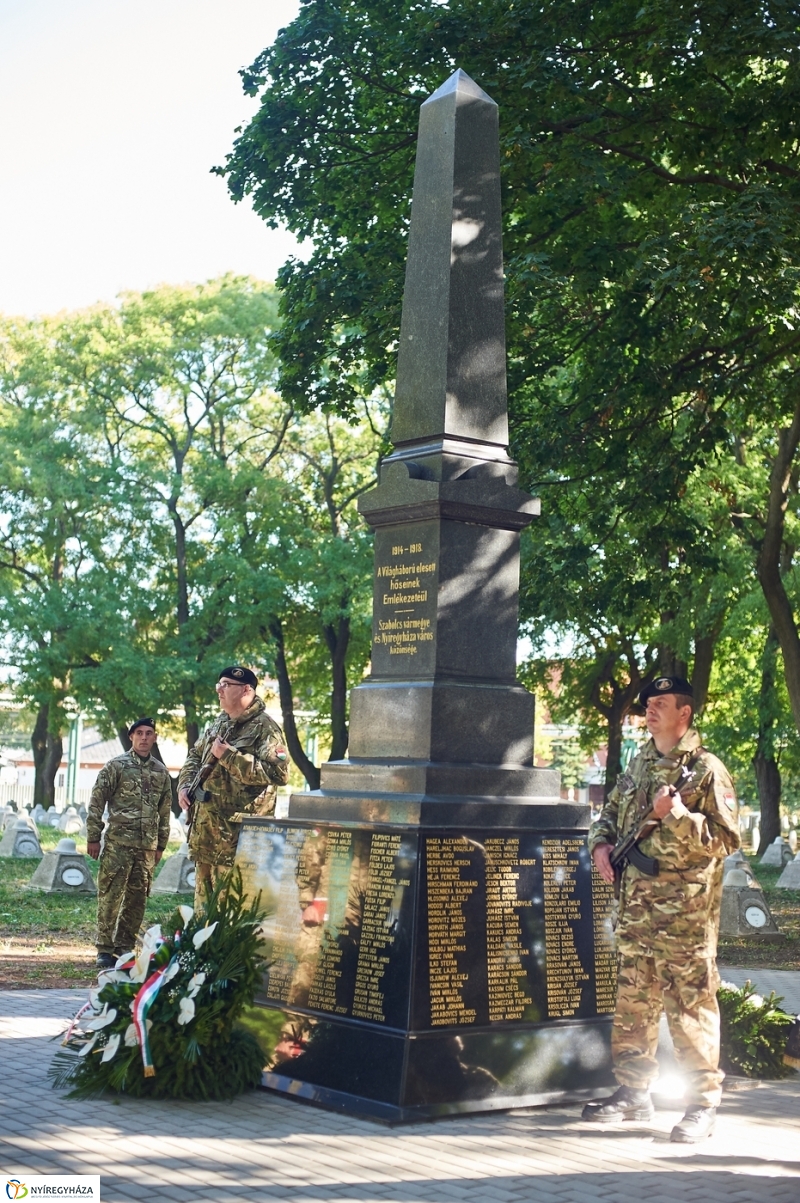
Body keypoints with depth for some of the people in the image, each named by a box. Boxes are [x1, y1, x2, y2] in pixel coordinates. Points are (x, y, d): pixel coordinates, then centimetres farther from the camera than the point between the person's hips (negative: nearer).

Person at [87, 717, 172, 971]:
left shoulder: (161, 771, 12)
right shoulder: (116, 766, 0)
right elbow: (96, 802, -2)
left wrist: (161, 844, 16)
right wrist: (93, 838, -6)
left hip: (147, 845, 4)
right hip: (118, 842, -4)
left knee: (137, 899, 7)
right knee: (110, 897, -3)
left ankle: (125, 947, 17)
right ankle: (104, 950, 3)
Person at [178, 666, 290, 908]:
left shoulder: (264, 729, -12)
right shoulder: (219, 723, 15)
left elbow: (278, 773, -24)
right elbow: (195, 755, 28)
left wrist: (229, 756, -22)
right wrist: (184, 785, 9)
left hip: (237, 834, -8)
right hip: (205, 830, 8)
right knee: (203, 899, 15)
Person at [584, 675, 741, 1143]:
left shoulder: (707, 769, -6)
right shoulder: (639, 765, 15)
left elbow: (727, 837, -11)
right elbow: (611, 813, 25)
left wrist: (676, 814, -21)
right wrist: (601, 843, 5)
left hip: (686, 908, -7)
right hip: (635, 901, 7)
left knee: (690, 1003, -3)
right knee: (633, 999, 12)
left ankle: (703, 1103, 5)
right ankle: (633, 1092, 23)